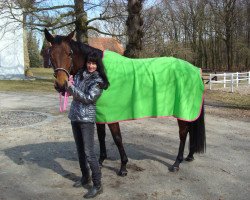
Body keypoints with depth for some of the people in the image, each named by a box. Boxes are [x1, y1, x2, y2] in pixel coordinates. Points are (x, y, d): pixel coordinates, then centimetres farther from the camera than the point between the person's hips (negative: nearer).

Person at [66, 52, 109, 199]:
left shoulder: (98, 81, -11)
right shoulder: (80, 74, 8)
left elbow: (88, 99, -19)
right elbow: (70, 91, 12)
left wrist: (71, 87, -18)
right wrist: (67, 85, -8)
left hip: (87, 119, -7)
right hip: (75, 117, 7)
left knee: (89, 153, -9)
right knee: (80, 150, 16)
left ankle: (98, 186, -1)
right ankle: (85, 177, 32)